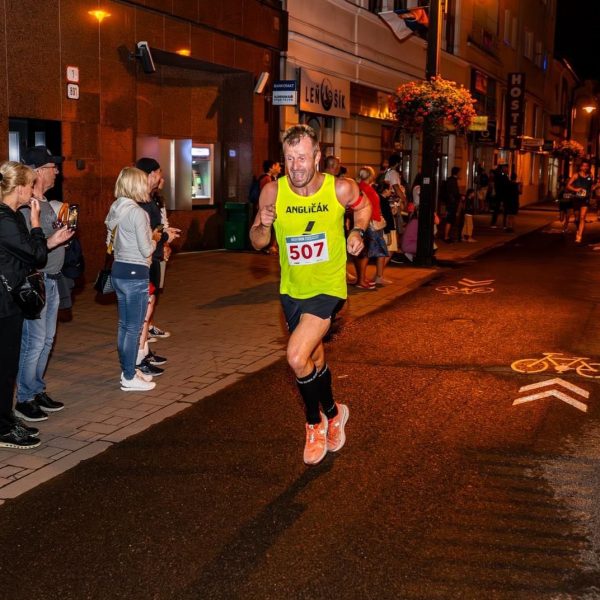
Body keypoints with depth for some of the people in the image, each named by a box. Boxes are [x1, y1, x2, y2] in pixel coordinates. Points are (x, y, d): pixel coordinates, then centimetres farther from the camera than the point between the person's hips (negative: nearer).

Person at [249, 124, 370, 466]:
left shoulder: (340, 189, -16)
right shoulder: (273, 192, -13)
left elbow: (363, 206, 9)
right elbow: (258, 243, -4)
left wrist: (358, 232, -8)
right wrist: (263, 225, -25)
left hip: (328, 288, -4)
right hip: (292, 290, 4)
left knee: (297, 357, -21)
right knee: (315, 359, 21)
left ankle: (316, 422, 7)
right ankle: (332, 414, 48)